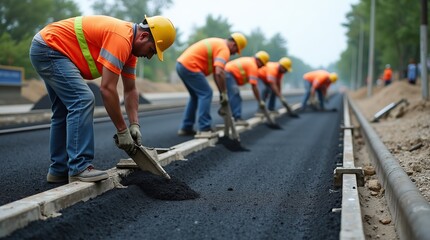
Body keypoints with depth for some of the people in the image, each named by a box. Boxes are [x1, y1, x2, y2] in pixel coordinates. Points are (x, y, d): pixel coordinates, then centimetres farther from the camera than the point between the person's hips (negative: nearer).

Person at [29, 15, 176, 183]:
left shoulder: (129, 43, 6)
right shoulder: (121, 38, -25)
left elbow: (130, 90, 11)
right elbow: (107, 88, -28)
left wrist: (134, 125, 0)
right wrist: (123, 131, -21)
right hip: (48, 48, -11)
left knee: (64, 111, 13)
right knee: (83, 100, -20)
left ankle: (59, 170, 18)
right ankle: (79, 168, -20)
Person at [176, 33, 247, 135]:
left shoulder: (218, 43, 21)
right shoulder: (224, 49, -10)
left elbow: (215, 71, 19)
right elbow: (219, 73, -25)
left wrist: (221, 91, 15)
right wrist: (224, 92, -16)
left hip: (182, 63, 10)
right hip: (190, 66, -10)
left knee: (196, 95, 19)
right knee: (206, 93, -5)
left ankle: (186, 128, 20)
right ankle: (204, 129, -6)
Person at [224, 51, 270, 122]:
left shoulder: (249, 61, 19)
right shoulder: (253, 66, -12)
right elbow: (254, 86, -16)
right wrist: (260, 101, -13)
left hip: (227, 73, 11)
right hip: (228, 74, -11)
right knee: (235, 96, -18)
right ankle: (237, 118, -25)